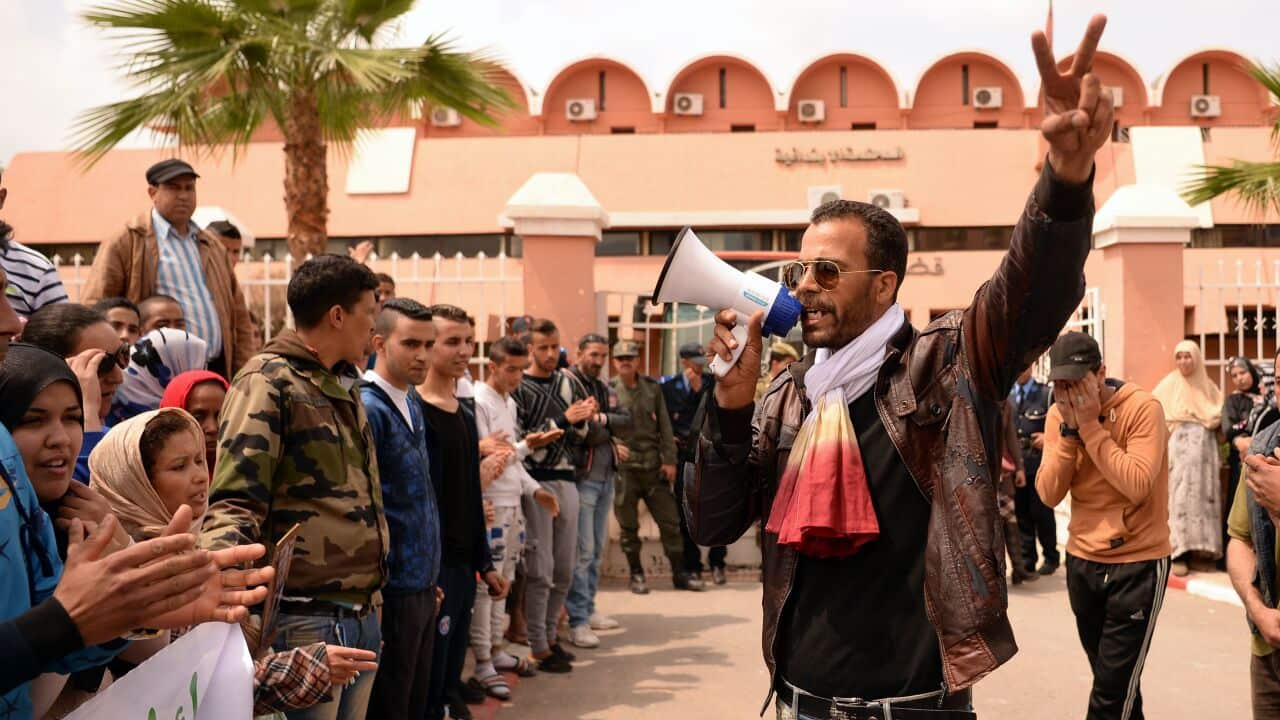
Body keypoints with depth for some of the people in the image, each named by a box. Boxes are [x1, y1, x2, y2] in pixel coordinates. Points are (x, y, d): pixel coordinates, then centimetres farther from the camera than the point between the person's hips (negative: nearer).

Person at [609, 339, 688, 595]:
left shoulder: (652, 387, 8)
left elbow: (665, 426, 8)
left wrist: (669, 460, 2)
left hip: (654, 465, 3)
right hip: (623, 467, -3)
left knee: (670, 520, 5)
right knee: (628, 526, 6)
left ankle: (679, 572, 16)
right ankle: (636, 575, 19)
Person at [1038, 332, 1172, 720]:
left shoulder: (1142, 408, -15)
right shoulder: (1058, 414, 1)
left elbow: (1137, 485, -26)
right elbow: (1049, 494, -7)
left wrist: (1091, 425, -24)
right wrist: (1069, 428, -16)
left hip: (1138, 563, -5)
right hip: (1082, 561, 5)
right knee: (1113, 679, 19)